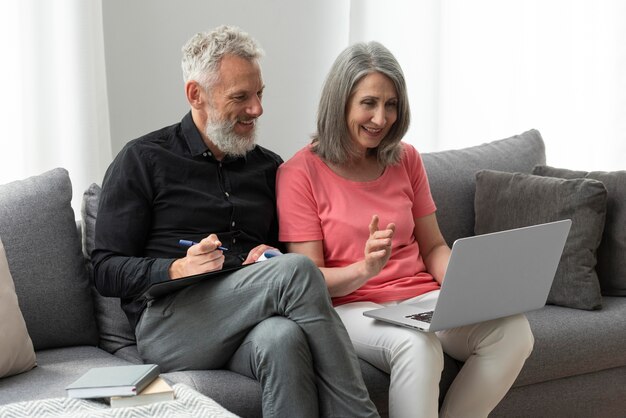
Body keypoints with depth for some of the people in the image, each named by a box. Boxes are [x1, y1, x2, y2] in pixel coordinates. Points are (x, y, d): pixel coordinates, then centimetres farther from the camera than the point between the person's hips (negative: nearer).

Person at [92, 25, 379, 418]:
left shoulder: (268, 166, 22)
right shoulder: (142, 160, 7)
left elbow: (286, 252, 24)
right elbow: (107, 271, 2)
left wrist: (273, 257, -1)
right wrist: (179, 269, -16)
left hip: (249, 327, 4)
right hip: (169, 321, -3)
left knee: (283, 338, -37)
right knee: (296, 270, -30)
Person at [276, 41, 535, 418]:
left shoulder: (406, 159, 11)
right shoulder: (300, 173, -4)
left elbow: (433, 247, 15)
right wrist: (366, 268, -26)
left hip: (421, 299, 5)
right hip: (352, 306, -5)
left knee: (512, 329, -24)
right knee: (416, 346, -38)